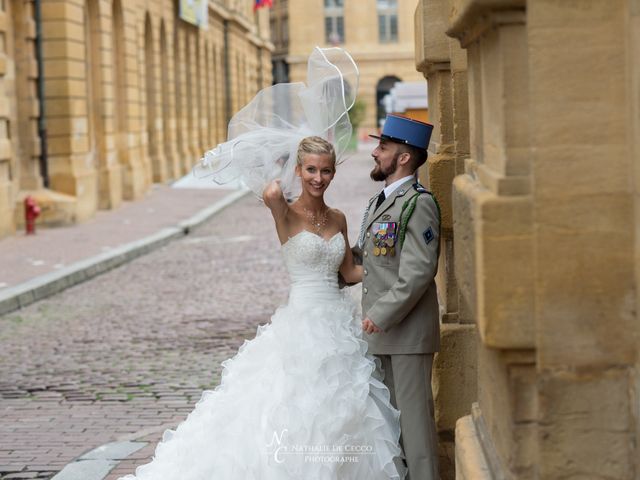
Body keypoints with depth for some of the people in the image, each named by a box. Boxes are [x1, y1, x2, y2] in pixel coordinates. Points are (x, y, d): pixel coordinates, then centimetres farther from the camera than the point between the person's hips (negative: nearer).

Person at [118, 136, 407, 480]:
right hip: (303, 323, -6)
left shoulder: (338, 219, 10)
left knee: (339, 417, 9)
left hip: (339, 325, 6)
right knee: (298, 415, -6)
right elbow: (271, 194, -31)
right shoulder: (287, 214, -7)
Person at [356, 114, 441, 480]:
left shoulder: (418, 204, -14)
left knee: (414, 412, -4)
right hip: (382, 330, 9)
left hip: (408, 330, -9)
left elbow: (419, 271, -21)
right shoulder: (380, 202, 16)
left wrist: (382, 315, -21)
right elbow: (361, 258, 21)